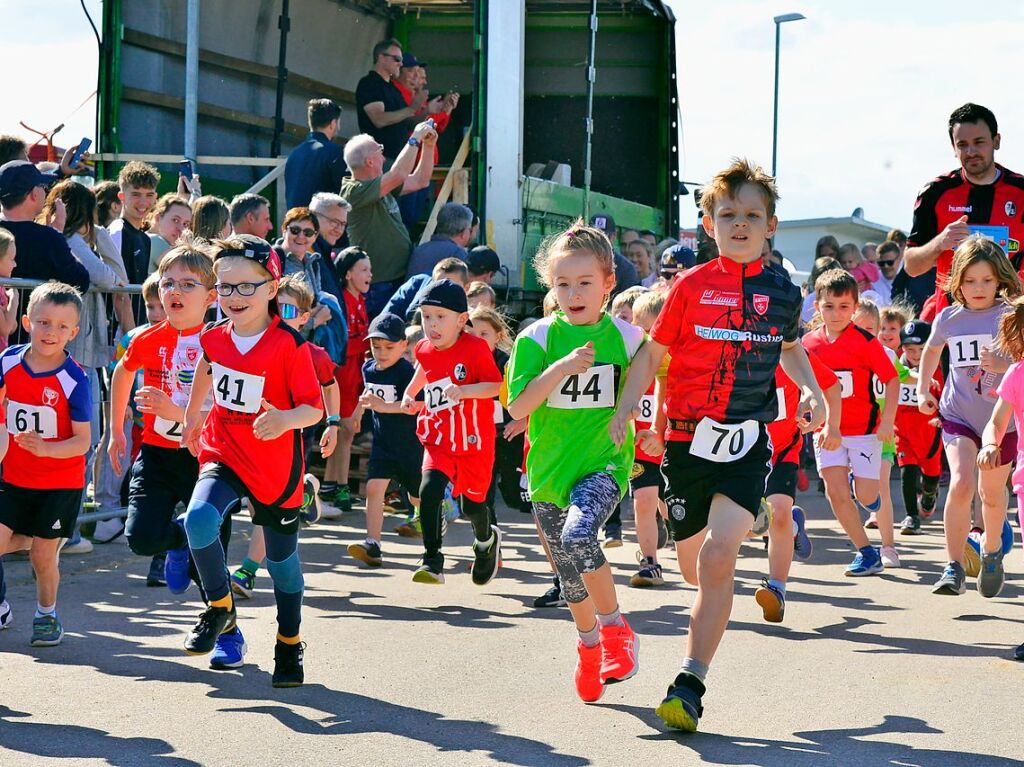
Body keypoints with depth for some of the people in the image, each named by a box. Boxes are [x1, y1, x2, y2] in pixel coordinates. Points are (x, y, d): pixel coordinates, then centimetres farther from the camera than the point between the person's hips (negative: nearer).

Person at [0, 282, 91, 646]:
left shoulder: (73, 380, -19)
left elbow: (82, 441, -19)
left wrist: (45, 448, -33)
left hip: (60, 482, -3)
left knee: (43, 553, 3)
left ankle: (47, 614, 29)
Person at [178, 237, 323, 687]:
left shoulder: (289, 345, -18)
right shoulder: (214, 338, -3)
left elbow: (314, 408, -18)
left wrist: (286, 419, -39)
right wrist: (192, 418, 31)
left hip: (276, 467, -3)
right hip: (223, 455, 3)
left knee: (281, 558, 12)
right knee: (199, 519, -26)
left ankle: (289, 644, 34)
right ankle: (219, 608, -3)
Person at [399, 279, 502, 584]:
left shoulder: (475, 347, -15)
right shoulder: (425, 350, 2)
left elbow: (495, 385, -18)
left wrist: (466, 390, -32)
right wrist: (409, 394, 15)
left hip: (474, 442, -3)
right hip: (439, 441, 3)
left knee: (472, 505, 12)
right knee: (429, 491, -23)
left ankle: (487, 540, 47)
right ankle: (432, 561, -21)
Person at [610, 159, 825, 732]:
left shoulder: (783, 293, 5)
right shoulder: (692, 286, -2)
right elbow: (653, 354, 3)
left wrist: (811, 389, 9)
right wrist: (622, 416, -7)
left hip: (747, 445, 0)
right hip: (688, 436, 0)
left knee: (720, 555, -18)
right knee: (698, 560, 11)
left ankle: (691, 684, -16)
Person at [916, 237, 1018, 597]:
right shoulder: (948, 318, -1)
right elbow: (932, 349, 21)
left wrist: (1005, 364, -31)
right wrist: (923, 389, 15)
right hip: (958, 414, 0)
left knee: (992, 493, 14)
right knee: (961, 483, -20)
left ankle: (991, 551, 44)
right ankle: (954, 567, -13)